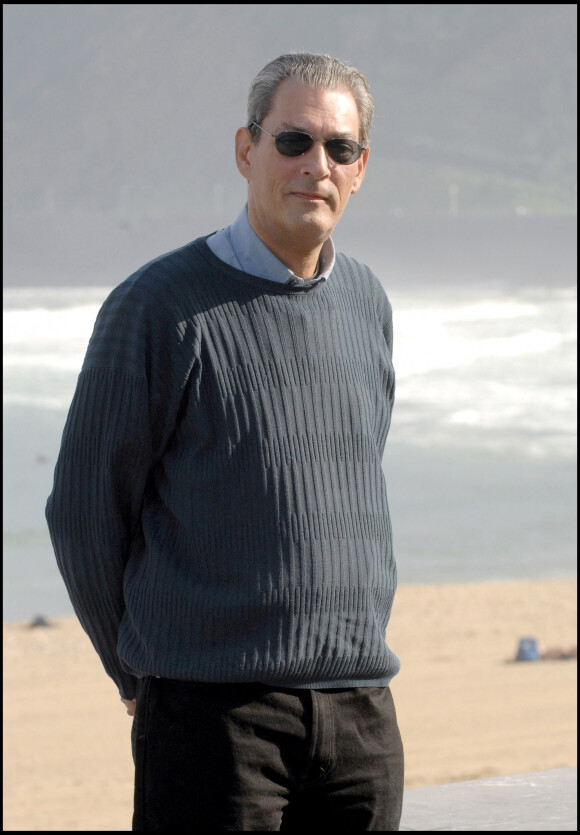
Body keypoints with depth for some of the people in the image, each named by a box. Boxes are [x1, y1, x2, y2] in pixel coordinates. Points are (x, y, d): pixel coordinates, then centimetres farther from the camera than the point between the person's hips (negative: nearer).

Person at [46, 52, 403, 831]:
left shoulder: (367, 303, 12)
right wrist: (144, 673, 6)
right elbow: (84, 513, -2)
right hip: (214, 712, -5)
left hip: (361, 711, 6)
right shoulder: (157, 308, -7)